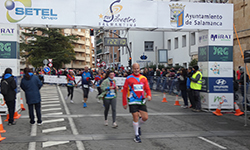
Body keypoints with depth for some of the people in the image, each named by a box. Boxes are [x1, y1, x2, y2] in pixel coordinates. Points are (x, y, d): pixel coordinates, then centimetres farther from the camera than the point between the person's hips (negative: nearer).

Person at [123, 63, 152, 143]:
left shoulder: (143, 78, 7)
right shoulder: (129, 78, -3)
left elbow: (147, 89, 9)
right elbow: (124, 91, 0)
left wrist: (149, 95, -13)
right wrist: (124, 103, -1)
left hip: (142, 101, 4)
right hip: (133, 101, -3)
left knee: (145, 117, -1)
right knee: (136, 118, -4)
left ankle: (138, 126, 32)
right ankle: (137, 135, 13)